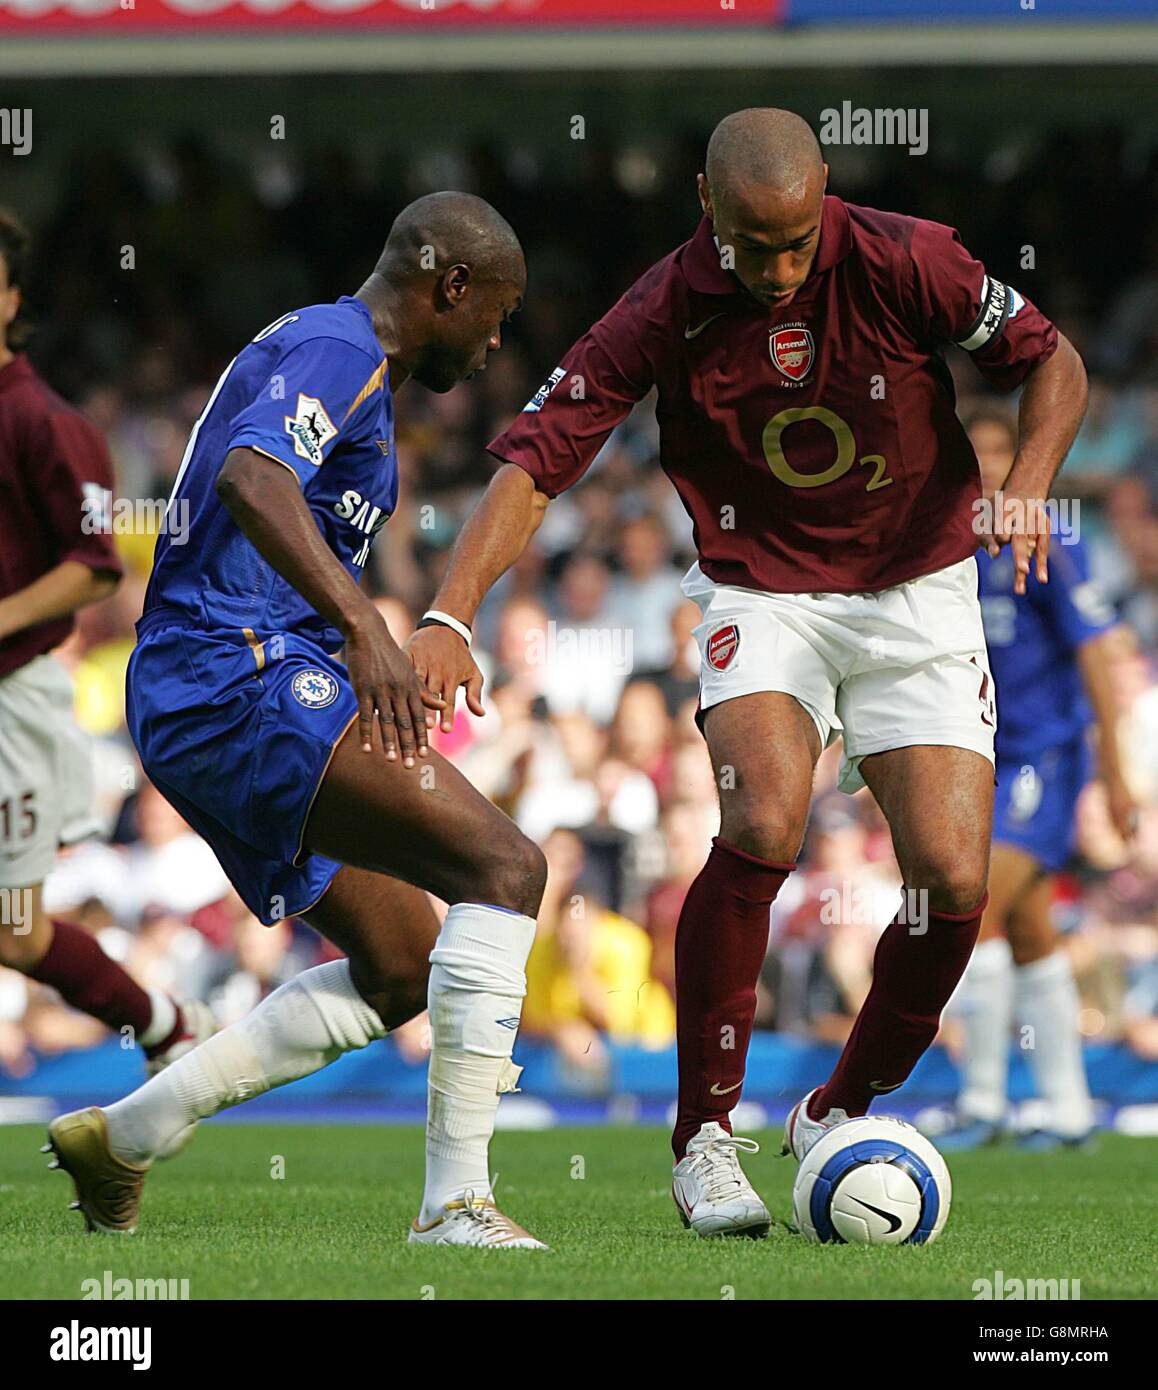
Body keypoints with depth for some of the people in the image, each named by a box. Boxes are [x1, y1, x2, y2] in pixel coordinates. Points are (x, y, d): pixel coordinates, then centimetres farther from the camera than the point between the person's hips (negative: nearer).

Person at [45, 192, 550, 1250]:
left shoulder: (330, 351, 24)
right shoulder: (336, 349, -9)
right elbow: (251, 478, -29)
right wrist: (365, 629, -42)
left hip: (186, 706, 11)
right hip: (243, 680, -11)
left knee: (401, 967, 15)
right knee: (505, 865, -19)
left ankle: (120, 1138, 18)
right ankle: (456, 1203, -24)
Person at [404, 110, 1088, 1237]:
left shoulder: (904, 263, -15)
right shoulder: (666, 312, -15)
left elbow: (1053, 363, -3)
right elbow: (532, 464, -17)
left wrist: (1027, 485, -22)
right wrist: (447, 616, -30)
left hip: (918, 593, 1)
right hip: (760, 590, -1)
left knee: (953, 879, -12)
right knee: (763, 824, -28)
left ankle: (838, 1115, 14)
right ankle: (704, 1136, -14)